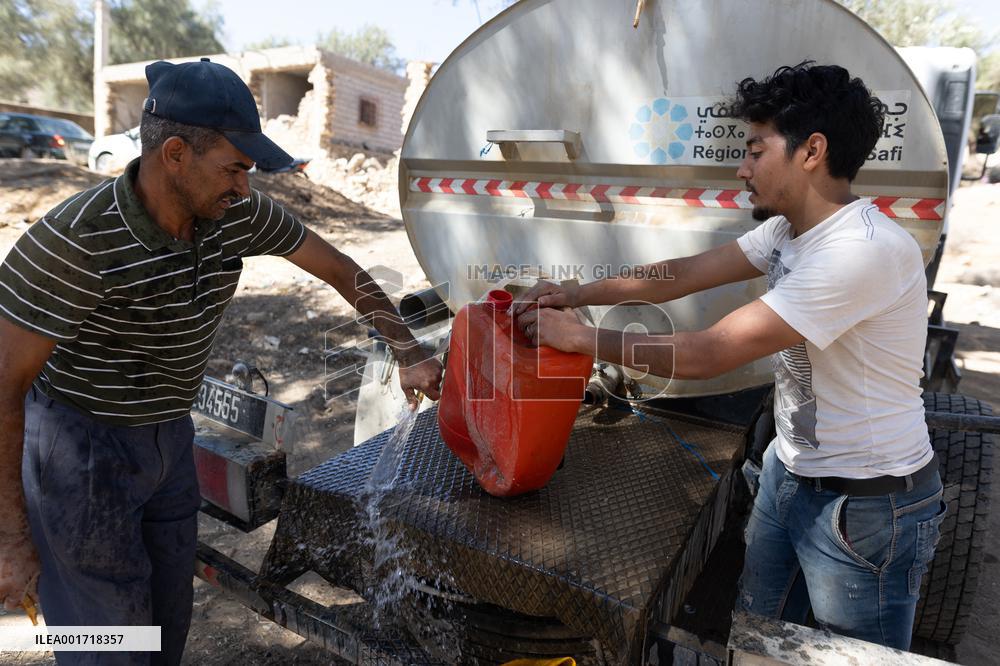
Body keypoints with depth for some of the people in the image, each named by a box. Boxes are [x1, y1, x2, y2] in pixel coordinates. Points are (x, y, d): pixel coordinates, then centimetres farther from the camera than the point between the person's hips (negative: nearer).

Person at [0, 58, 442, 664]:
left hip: (169, 434, 6)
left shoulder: (239, 213, -11)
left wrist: (411, 354, 0)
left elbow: (339, 268, 0)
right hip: (80, 448, -6)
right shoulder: (77, 239, -28)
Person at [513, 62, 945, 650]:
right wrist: (576, 293, -3)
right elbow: (684, 275, 3)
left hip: (867, 506, -8)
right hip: (790, 470, 8)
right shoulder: (788, 228, 0)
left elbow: (704, 355, -30)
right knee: (756, 635, 22)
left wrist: (581, 336, -20)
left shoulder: (864, 250, -29)